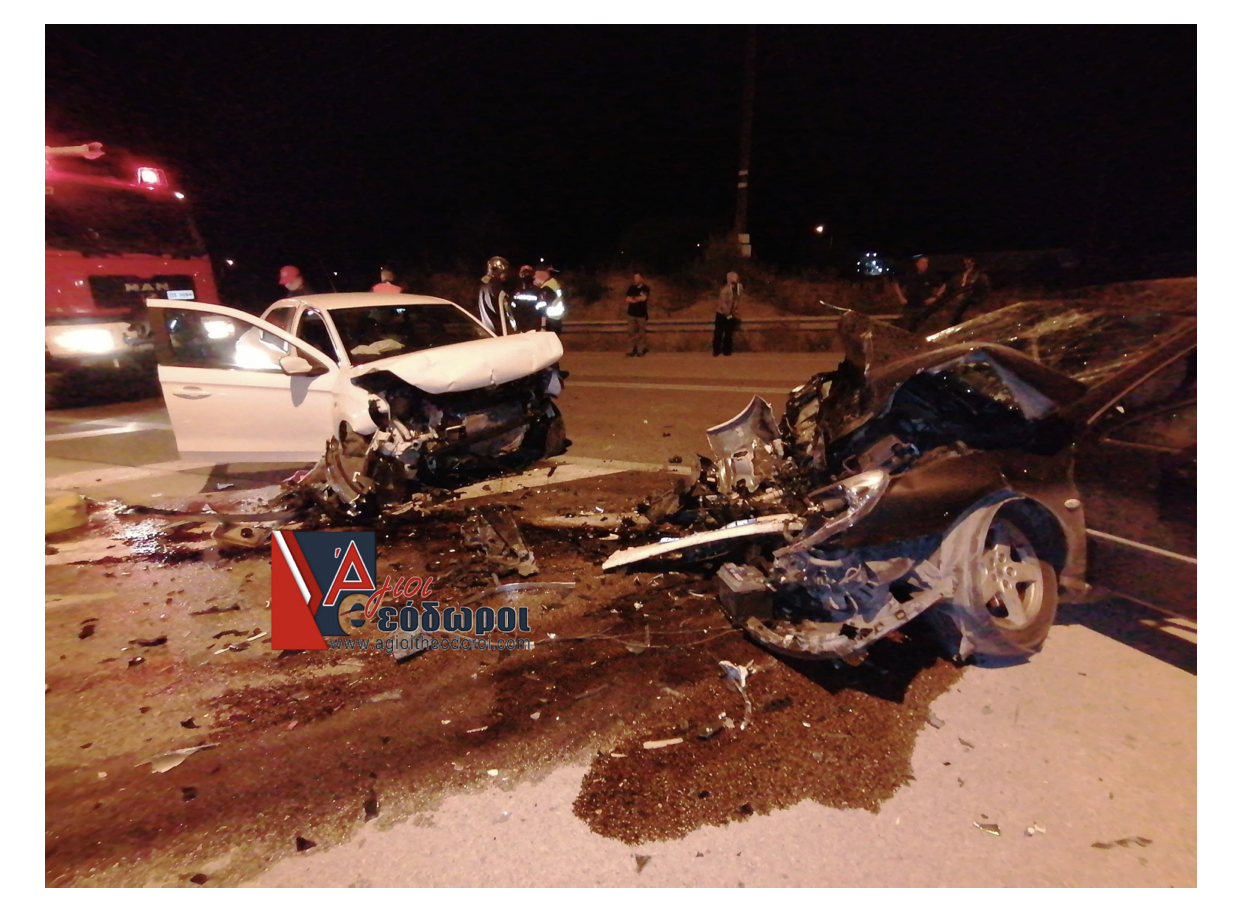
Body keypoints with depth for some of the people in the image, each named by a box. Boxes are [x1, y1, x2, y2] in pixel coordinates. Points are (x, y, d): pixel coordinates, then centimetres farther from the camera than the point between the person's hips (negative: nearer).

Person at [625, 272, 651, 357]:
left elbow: (644, 298, -17)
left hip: (642, 314, -2)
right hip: (631, 313, 2)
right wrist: (638, 299, -11)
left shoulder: (645, 288, -1)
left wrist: (633, 298, -5)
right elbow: (627, 299, -4)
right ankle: (631, 350, 7)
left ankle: (641, 351, 6)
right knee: (632, 332, 3)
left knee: (641, 333, 0)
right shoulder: (631, 288, 6)